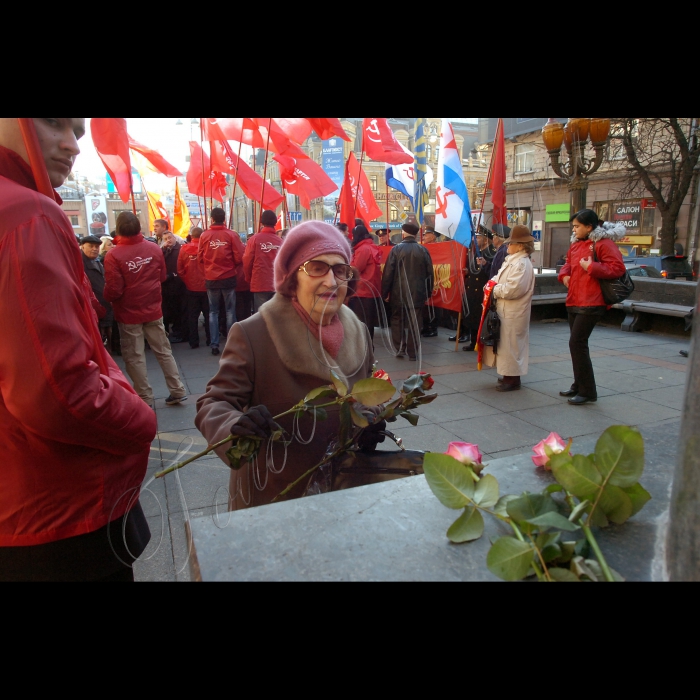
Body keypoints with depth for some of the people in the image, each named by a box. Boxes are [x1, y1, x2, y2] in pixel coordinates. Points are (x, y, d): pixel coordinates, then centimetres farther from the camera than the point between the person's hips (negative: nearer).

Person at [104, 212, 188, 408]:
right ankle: (177, 391, 17)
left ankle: (146, 399, 13)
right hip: (153, 310, 4)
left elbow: (114, 291, -15)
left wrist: (106, 297, 5)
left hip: (128, 313, -4)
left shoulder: (113, 255, -17)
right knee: (163, 350, 13)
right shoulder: (154, 248, -5)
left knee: (134, 357, 7)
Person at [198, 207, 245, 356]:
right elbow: (239, 257, -7)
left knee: (213, 311, 11)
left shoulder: (205, 235, -3)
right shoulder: (231, 234, -7)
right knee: (230, 311, 9)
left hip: (211, 279, 1)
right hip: (229, 277, -1)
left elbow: (200, 258, 2)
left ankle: (214, 345, 9)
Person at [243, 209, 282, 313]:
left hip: (259, 284, -2)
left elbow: (247, 261, -2)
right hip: (277, 284, 2)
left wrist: (249, 280, 13)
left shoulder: (255, 239, -4)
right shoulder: (280, 241, 0)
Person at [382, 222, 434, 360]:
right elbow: (429, 274, 4)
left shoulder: (396, 249, -7)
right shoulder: (423, 250, 0)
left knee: (397, 321, 14)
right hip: (417, 293, 2)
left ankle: (400, 348, 8)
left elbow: (388, 273, -7)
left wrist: (384, 292, 1)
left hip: (399, 293, -1)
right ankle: (413, 352, 9)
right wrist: (428, 292, 14)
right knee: (415, 323, 7)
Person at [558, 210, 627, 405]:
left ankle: (588, 392, -1)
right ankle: (579, 386, 27)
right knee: (577, 343, 14)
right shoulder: (576, 243, 13)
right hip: (573, 302, 9)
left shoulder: (603, 243, -11)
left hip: (591, 303, -9)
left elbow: (618, 268, -17)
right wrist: (564, 274, 6)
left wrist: (591, 267, -21)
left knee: (577, 343, -11)